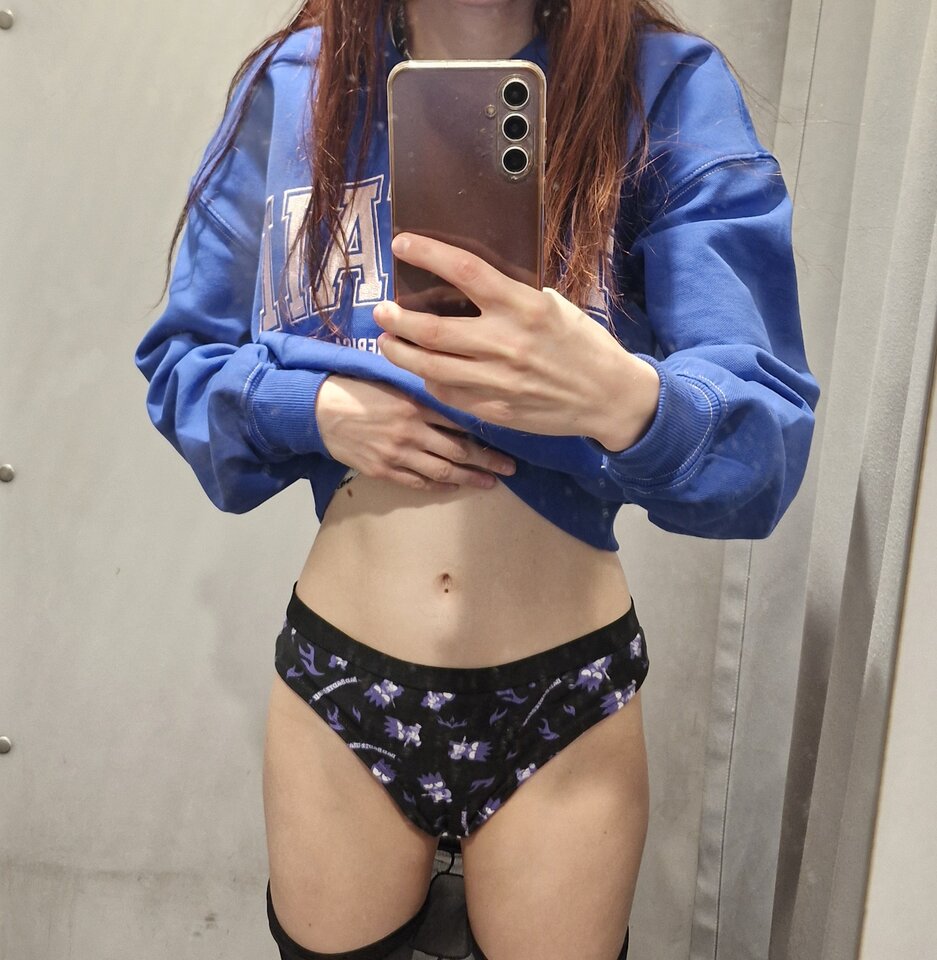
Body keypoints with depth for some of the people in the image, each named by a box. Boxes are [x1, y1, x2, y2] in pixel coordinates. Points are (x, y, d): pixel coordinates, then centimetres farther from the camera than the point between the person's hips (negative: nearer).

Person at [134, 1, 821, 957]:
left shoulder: (668, 89, -9)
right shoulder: (292, 87, -1)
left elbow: (768, 439, -15)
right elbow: (182, 359, 6)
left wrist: (624, 399, -37)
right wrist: (312, 407, -14)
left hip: (565, 695, -1)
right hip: (336, 673, 2)